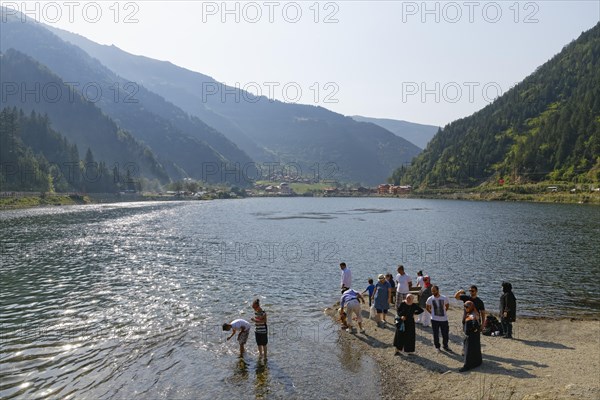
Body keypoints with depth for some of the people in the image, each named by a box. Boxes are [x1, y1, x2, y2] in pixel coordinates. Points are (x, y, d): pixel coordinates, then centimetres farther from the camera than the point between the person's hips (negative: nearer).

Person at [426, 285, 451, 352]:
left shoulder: (444, 298, -10)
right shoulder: (430, 299, -9)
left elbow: (447, 305, 11)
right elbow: (428, 308, 8)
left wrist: (444, 311, 7)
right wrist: (432, 313, 2)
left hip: (444, 319, 0)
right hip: (434, 319, 0)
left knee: (445, 334, 10)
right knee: (436, 334, 7)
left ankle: (445, 346, 29)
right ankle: (437, 347, 23)